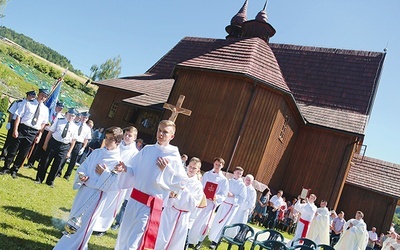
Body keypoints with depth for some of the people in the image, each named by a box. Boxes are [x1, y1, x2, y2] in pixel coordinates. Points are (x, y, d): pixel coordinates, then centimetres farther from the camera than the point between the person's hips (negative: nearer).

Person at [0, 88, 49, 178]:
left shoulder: (45, 109, 7)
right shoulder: (28, 104, -1)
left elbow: (43, 124, 8)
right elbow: (18, 116, -4)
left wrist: (39, 136, 1)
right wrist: (15, 129, -12)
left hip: (33, 133, 2)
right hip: (22, 128, -2)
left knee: (23, 153, 11)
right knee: (12, 150, 7)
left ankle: (14, 170, 27)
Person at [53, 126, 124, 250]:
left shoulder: (118, 162, -12)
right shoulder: (96, 153, 3)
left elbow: (115, 184, -14)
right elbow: (82, 167, 6)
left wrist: (104, 174, -19)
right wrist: (81, 176, -13)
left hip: (97, 196, -6)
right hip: (83, 191, 6)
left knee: (84, 225, 4)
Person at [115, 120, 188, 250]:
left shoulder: (174, 156, -10)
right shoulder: (147, 149, 3)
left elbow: (182, 182, -11)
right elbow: (132, 170, 9)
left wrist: (166, 169, -18)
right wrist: (125, 168, -11)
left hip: (150, 206, -5)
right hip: (134, 199, 5)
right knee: (123, 236, 20)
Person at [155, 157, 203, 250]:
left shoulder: (198, 186, -3)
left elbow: (193, 205, -13)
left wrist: (185, 190, -21)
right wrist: (170, 195, -21)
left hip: (182, 217, 0)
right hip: (169, 212, 0)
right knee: (162, 241, -5)